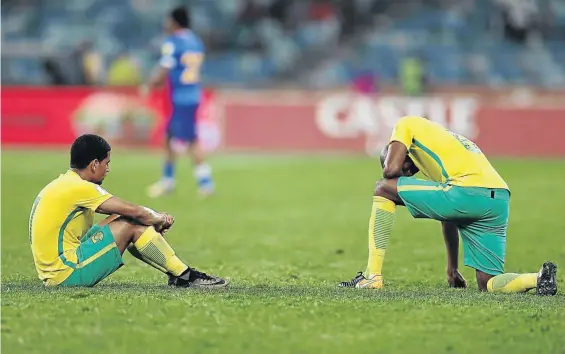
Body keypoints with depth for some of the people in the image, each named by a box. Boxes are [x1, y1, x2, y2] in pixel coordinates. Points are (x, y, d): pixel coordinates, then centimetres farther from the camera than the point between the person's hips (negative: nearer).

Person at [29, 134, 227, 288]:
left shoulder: (64, 185, 15)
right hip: (66, 274, -10)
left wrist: (156, 217, 11)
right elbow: (135, 212, -14)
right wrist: (160, 219, 6)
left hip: (53, 274, 10)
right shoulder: (79, 187, -15)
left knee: (122, 220, 13)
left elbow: (125, 210, 21)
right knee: (132, 226, -9)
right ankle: (185, 277, 0)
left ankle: (179, 275, 13)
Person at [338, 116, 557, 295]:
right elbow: (449, 219, 42)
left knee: (383, 189, 9)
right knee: (488, 285, 14)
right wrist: (452, 269, 45)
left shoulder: (407, 125, 19)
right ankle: (539, 279, -13)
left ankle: (373, 276, 3)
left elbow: (390, 170, 2)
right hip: (500, 200, 8)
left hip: (470, 192, -8)